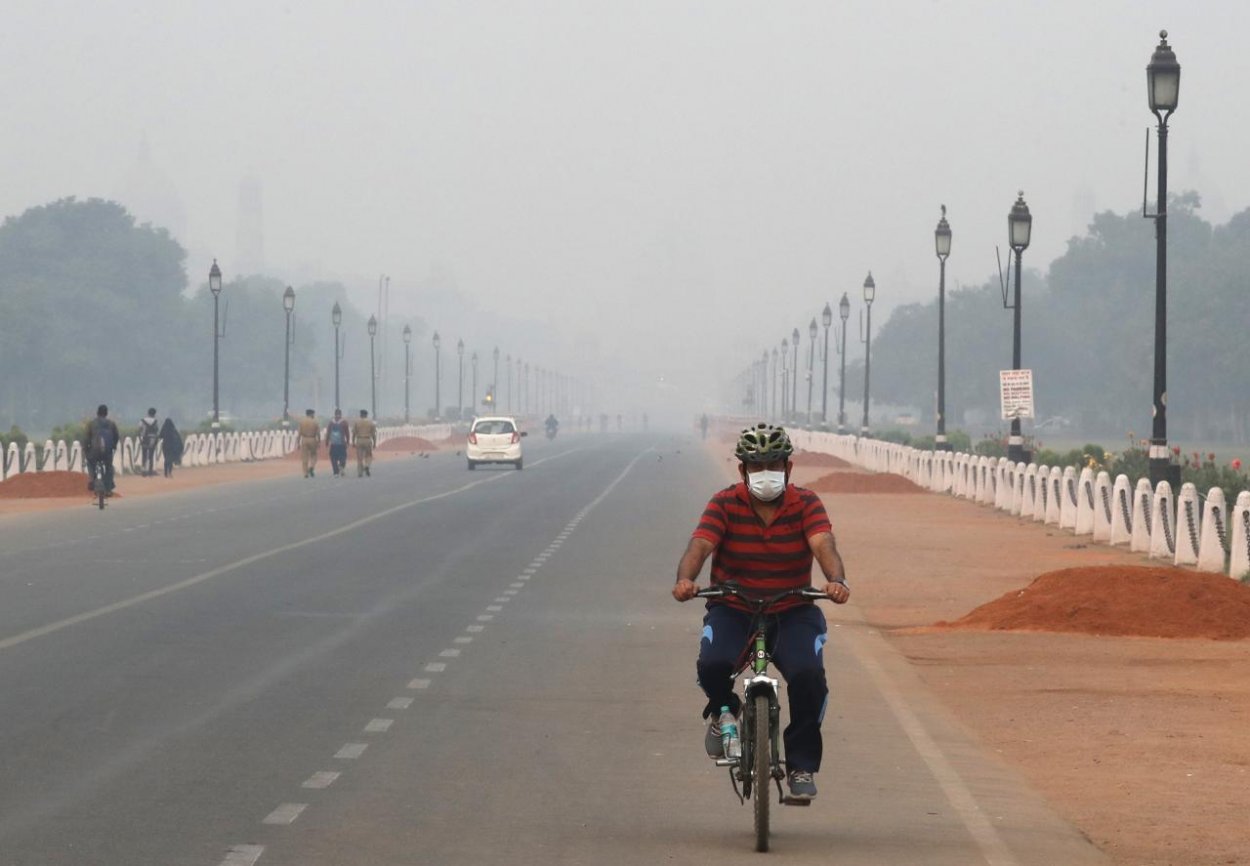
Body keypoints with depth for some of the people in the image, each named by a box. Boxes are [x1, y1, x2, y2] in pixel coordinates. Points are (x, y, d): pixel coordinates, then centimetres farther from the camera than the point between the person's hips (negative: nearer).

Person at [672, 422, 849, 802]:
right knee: (712, 664, -30)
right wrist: (685, 579, -42)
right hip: (733, 610, 0)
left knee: (808, 675, -26)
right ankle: (723, 711, 9)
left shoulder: (806, 504, -4)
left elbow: (823, 545, -21)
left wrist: (837, 581, -43)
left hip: (792, 613, 0)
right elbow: (700, 545, -20)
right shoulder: (725, 504, -6)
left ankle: (801, 766, -6)